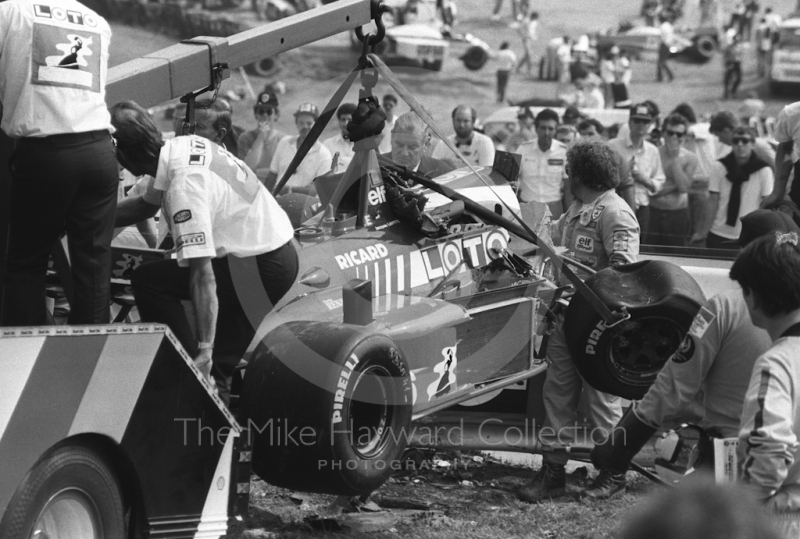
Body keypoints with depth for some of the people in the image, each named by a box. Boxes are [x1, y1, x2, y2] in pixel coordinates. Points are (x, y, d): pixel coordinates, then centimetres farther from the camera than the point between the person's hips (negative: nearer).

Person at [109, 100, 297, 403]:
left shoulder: (183, 187, -25)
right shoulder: (180, 145, 2)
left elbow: (203, 276, -31)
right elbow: (147, 205, 21)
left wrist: (204, 349, -31)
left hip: (262, 269, -10)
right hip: (279, 253, 10)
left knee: (149, 280, -12)